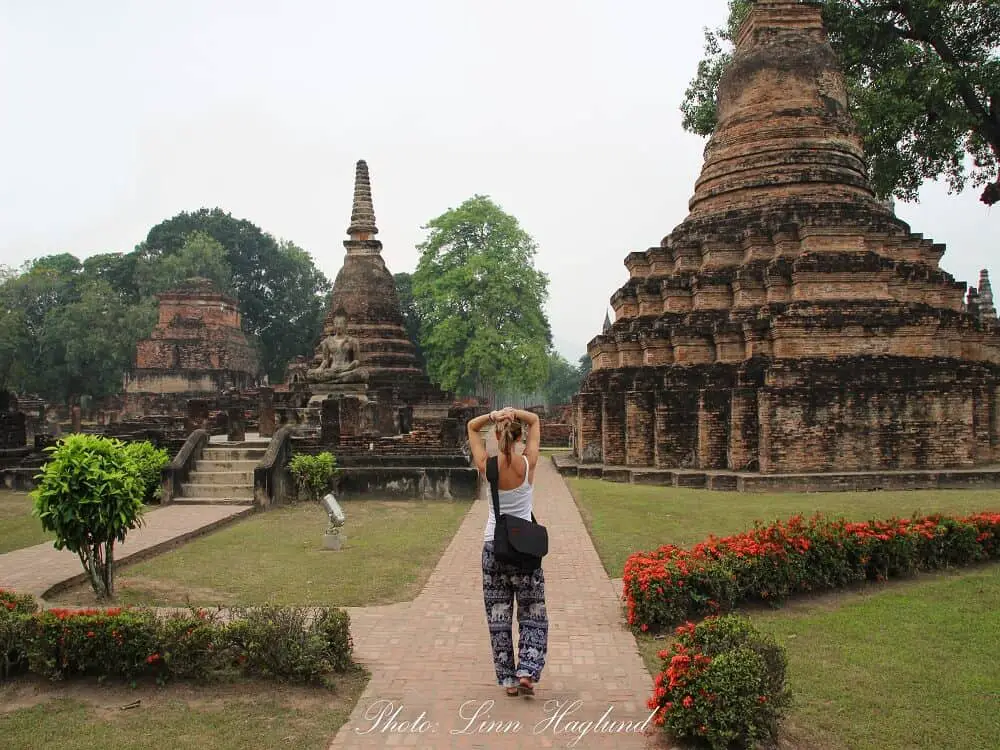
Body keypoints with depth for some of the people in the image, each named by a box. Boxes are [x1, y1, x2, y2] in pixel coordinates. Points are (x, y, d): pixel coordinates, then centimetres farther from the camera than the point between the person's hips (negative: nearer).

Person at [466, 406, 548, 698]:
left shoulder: (487, 466, -8)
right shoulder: (528, 464, -8)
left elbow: (471, 426, 7)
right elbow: (536, 421, 6)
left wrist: (492, 416, -12)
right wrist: (515, 412, -13)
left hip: (494, 545, 1)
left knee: (498, 615, 10)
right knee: (532, 613, 12)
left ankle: (508, 679, 14)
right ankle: (527, 671, 0)